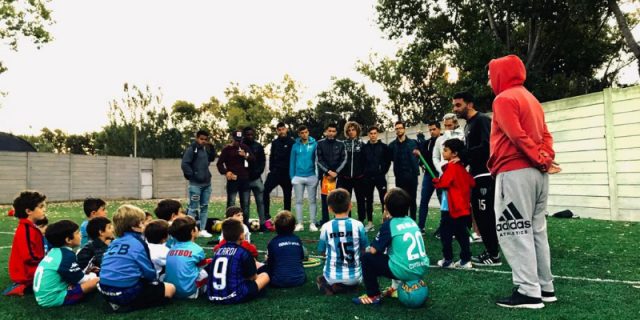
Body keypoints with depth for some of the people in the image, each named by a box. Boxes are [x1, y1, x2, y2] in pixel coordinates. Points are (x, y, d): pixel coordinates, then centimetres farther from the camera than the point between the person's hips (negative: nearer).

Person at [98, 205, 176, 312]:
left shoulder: (115, 242, 11)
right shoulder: (138, 243, -10)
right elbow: (149, 272, -4)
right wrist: (154, 278, 21)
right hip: (126, 292, -8)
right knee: (170, 289, 0)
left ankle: (119, 302, 9)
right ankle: (127, 305, -5)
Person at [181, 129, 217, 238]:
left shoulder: (206, 149, 11)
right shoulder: (191, 149, -9)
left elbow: (212, 158, 21)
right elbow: (184, 164, -15)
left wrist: (211, 147, 8)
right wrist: (192, 176, -12)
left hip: (207, 183, 7)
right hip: (196, 184, -7)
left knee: (204, 206, 9)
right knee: (193, 207, -5)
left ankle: (202, 230, 16)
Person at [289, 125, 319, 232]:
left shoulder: (314, 144, -2)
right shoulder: (295, 145, 3)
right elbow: (292, 161, 5)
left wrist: (319, 174, -9)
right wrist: (292, 176, 1)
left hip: (311, 176, -1)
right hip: (298, 177, 1)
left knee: (312, 201, 4)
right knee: (299, 201, 6)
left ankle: (312, 223, 11)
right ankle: (299, 223, 13)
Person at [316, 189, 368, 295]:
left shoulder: (326, 227, -12)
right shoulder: (358, 225, -12)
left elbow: (323, 252, -1)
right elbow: (364, 250, -1)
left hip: (332, 276, 0)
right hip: (354, 277, 0)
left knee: (320, 278, 35)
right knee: (353, 284, 36)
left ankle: (329, 286, 1)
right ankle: (347, 287, 3)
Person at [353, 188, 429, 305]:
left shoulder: (389, 225, -8)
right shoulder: (411, 221, 10)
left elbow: (373, 250, -7)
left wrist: (368, 249, 15)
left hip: (404, 272, -7)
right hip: (422, 269, 7)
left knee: (367, 258, 4)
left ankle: (373, 296, 9)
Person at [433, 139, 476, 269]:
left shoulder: (451, 166, -13)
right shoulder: (461, 167, 13)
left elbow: (443, 183, -20)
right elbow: (472, 183, 13)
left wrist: (435, 181, -2)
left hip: (450, 208, -9)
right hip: (462, 207, 9)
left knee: (445, 233, 1)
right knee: (461, 234, 11)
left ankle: (448, 260, 5)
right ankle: (466, 260, 13)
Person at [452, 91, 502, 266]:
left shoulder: (482, 120, -11)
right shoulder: (469, 124, 18)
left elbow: (486, 146, -24)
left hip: (485, 176, -10)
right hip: (476, 176, 10)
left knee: (486, 215, -5)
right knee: (480, 215, 12)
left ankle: (494, 255, 4)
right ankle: (489, 251, 21)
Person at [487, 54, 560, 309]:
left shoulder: (504, 99, -7)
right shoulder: (531, 99, 21)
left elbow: (518, 136, -17)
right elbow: (545, 134, 14)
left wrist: (540, 161, -9)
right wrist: (547, 160, 1)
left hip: (515, 172, -9)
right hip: (537, 172, 9)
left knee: (514, 232, -6)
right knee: (536, 231, 13)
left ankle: (529, 292, -5)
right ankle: (545, 287, 19)